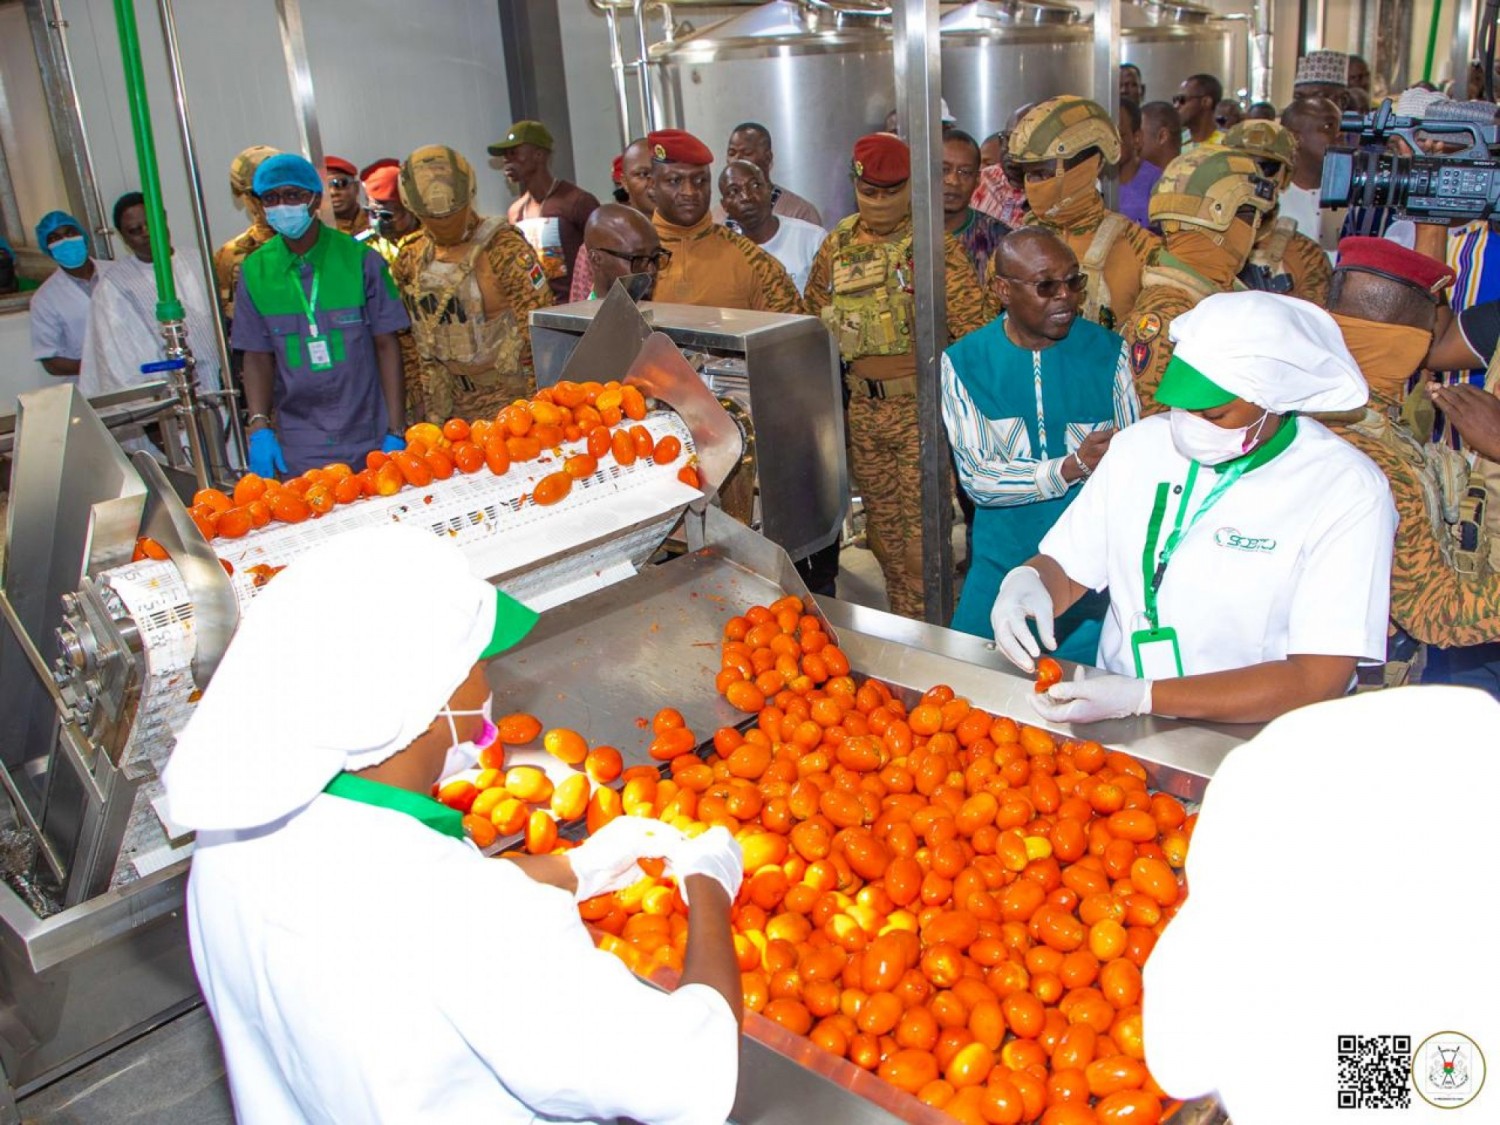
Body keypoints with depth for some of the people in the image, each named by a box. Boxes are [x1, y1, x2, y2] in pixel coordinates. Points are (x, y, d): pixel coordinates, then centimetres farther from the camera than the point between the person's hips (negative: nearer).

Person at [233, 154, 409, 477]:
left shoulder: (360, 259, -3)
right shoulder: (255, 271, 3)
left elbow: (386, 345, -2)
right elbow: (258, 356, 6)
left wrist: (396, 432, -7)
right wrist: (259, 428, -7)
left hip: (368, 442, -1)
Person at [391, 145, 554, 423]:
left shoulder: (503, 247, -13)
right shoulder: (410, 262, 6)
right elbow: (416, 343, 13)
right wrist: (435, 413, 10)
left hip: (514, 400, -5)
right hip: (457, 409, 5)